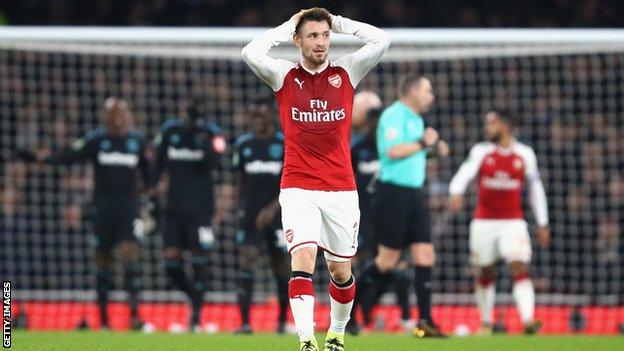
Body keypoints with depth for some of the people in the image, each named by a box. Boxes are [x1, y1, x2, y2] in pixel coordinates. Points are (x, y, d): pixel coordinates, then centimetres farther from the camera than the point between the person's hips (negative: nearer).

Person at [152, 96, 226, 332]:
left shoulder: (211, 133, -3)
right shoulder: (169, 131, 5)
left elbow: (214, 162, -19)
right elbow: (157, 164, 12)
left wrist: (203, 138, -24)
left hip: (200, 206, -3)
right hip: (174, 205, 3)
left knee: (199, 260, -6)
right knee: (171, 261, -3)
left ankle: (196, 316, 0)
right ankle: (195, 299, 21)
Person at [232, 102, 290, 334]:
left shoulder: (285, 144, -4)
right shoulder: (243, 145, 7)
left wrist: (273, 208, -17)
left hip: (278, 213, -2)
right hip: (252, 214, 2)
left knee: (281, 266, 6)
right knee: (247, 260, -13)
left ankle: (283, 320, 24)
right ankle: (245, 322, -17)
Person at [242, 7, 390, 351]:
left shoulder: (346, 73, 7)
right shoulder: (285, 76, 3)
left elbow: (381, 40, -3)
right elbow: (251, 53, -13)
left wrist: (338, 23, 3)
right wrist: (288, 26, -3)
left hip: (341, 190, 2)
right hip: (298, 189, -2)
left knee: (341, 271, 10)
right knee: (303, 257, -20)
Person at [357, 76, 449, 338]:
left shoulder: (416, 119, 18)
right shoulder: (394, 115, -11)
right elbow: (392, 150, -23)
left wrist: (433, 149, 11)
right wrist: (423, 142, -13)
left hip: (414, 194, 9)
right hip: (393, 192, -9)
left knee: (425, 256, 0)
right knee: (388, 260, -4)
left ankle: (424, 321, 0)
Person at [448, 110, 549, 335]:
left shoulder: (525, 154, 3)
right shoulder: (481, 152, 0)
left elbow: (536, 189, 11)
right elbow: (465, 173, -17)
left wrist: (542, 224, 11)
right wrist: (456, 193, -39)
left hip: (513, 222, -1)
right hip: (484, 221, 1)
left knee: (520, 266, -16)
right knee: (486, 272, 9)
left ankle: (528, 320, -26)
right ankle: (486, 323, 24)